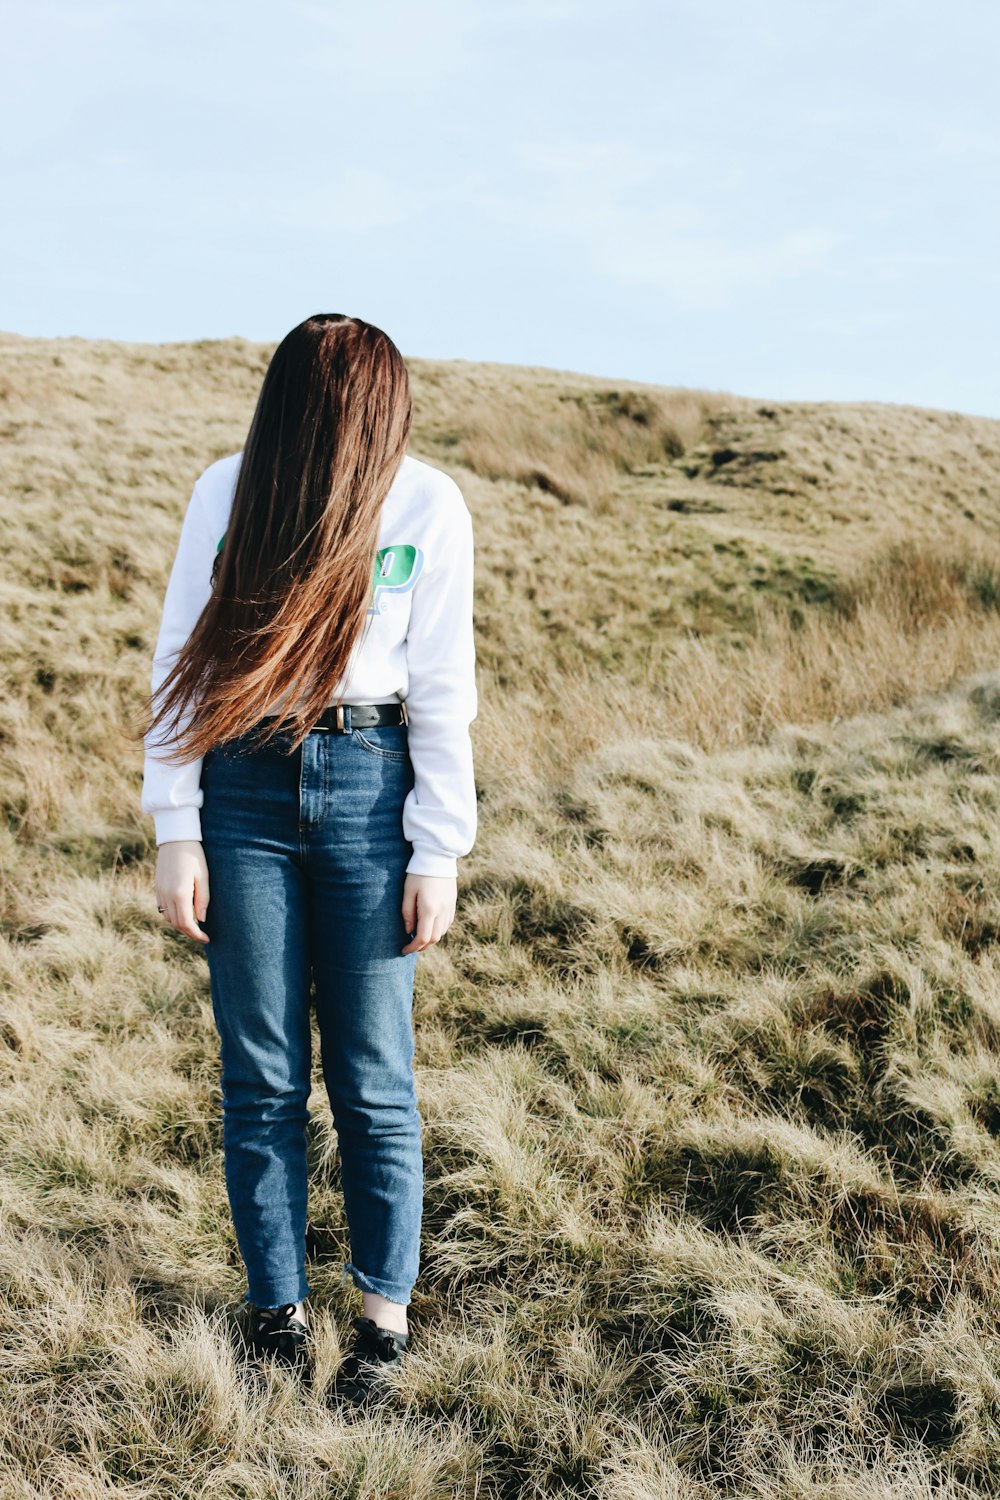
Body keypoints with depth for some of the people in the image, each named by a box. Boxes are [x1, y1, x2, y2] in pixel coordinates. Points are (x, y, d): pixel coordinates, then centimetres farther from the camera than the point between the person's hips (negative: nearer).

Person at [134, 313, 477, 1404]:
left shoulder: (427, 504, -5)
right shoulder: (228, 491, -3)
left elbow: (442, 691, -1)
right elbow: (182, 662, 0)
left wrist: (439, 854, -2)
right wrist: (176, 832, -3)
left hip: (368, 783, -1)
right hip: (243, 786, 1)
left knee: (372, 1078, 4)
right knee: (261, 1077, 6)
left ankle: (385, 1316, 19)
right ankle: (276, 1313, 20)